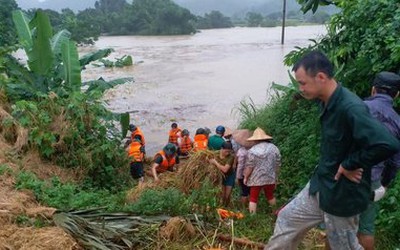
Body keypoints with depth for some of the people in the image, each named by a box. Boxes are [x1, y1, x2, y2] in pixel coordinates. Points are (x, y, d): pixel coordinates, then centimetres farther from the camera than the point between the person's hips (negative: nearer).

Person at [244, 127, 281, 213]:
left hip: (256, 179, -4)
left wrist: (245, 177, 1)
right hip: (270, 178, 4)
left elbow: (249, 167, -11)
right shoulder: (274, 148, 2)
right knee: (270, 196, 21)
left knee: (253, 198, 5)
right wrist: (275, 176, 20)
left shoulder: (253, 150, -13)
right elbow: (278, 165, 7)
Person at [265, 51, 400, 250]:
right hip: (320, 186, 8)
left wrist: (349, 165, -25)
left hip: (342, 194, -8)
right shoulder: (327, 103, 0)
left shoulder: (350, 108, -28)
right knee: (287, 218, 18)